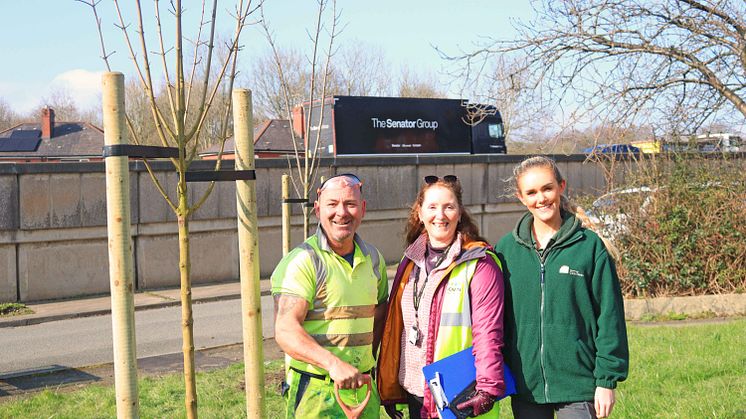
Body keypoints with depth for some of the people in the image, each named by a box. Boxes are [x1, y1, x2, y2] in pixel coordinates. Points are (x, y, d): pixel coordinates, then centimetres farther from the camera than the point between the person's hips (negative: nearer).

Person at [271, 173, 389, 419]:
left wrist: (366, 364, 9)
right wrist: (333, 364, -34)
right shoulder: (301, 261, -13)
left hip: (363, 387, 6)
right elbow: (285, 330, -22)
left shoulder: (373, 258, 9)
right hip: (315, 391, -6)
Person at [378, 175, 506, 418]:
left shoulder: (479, 264, -10)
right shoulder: (411, 261, 8)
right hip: (415, 392, 5)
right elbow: (395, 325, 10)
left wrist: (488, 389, -23)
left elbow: (488, 334, -15)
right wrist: (389, 389, 10)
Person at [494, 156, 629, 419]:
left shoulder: (589, 246, -4)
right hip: (525, 386, 3)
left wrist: (607, 380, -5)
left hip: (578, 385, -2)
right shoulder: (506, 249, 3)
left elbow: (610, 316, -3)